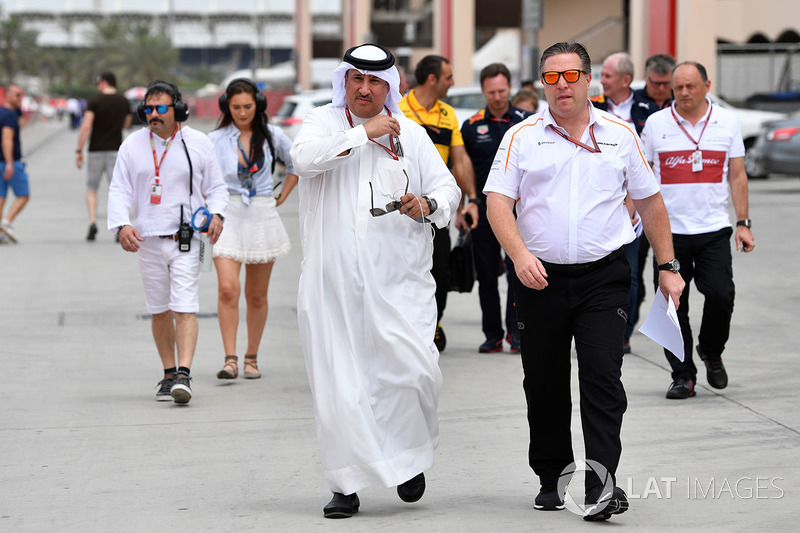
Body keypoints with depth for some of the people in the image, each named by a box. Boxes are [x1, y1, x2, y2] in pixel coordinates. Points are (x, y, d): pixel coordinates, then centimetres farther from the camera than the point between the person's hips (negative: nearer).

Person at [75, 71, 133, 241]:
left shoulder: (94, 101, -8)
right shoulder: (123, 101, 3)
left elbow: (85, 127, -15)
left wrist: (79, 151, -11)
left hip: (96, 150, -2)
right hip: (115, 150, 2)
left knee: (91, 189, 11)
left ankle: (92, 222, -6)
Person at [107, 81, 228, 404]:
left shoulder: (198, 144, 2)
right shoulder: (133, 145, 6)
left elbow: (216, 186, 9)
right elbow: (119, 190, 4)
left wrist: (217, 214, -12)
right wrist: (121, 224, -14)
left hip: (186, 239, -3)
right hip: (147, 240, 3)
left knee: (185, 308, -14)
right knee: (160, 310, 10)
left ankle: (183, 375, -21)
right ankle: (169, 374, 21)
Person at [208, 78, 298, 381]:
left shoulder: (271, 136, 5)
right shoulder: (215, 140, 1)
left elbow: (297, 164, 20)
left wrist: (282, 196, 13)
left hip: (262, 218, 2)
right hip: (227, 217, -2)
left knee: (257, 295, 7)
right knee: (228, 289, -17)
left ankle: (252, 358, 19)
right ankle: (230, 359, -16)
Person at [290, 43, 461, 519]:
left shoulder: (410, 133, 13)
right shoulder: (324, 122, 8)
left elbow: (448, 189, 14)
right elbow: (306, 158, -14)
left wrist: (428, 204, -8)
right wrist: (364, 133, -13)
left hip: (399, 279, 1)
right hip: (334, 279, 0)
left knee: (414, 369, -13)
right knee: (338, 383, -2)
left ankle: (409, 458, 13)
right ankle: (347, 484, 7)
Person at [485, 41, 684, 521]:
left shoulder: (620, 135, 7)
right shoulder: (522, 137, 3)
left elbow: (650, 201, 13)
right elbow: (498, 202, -5)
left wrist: (668, 267, 10)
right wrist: (520, 255, -21)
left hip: (603, 278, -1)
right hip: (540, 278, 1)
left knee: (603, 378, -12)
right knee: (545, 386, 7)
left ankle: (601, 484, -15)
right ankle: (552, 480, 22)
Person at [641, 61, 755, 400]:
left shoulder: (727, 122, 5)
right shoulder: (656, 124, 4)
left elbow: (737, 176, 8)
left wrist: (743, 224, 2)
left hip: (714, 229, 0)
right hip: (669, 229, 0)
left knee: (721, 296, -11)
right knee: (673, 306, 0)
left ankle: (711, 352, 16)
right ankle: (683, 375, 12)